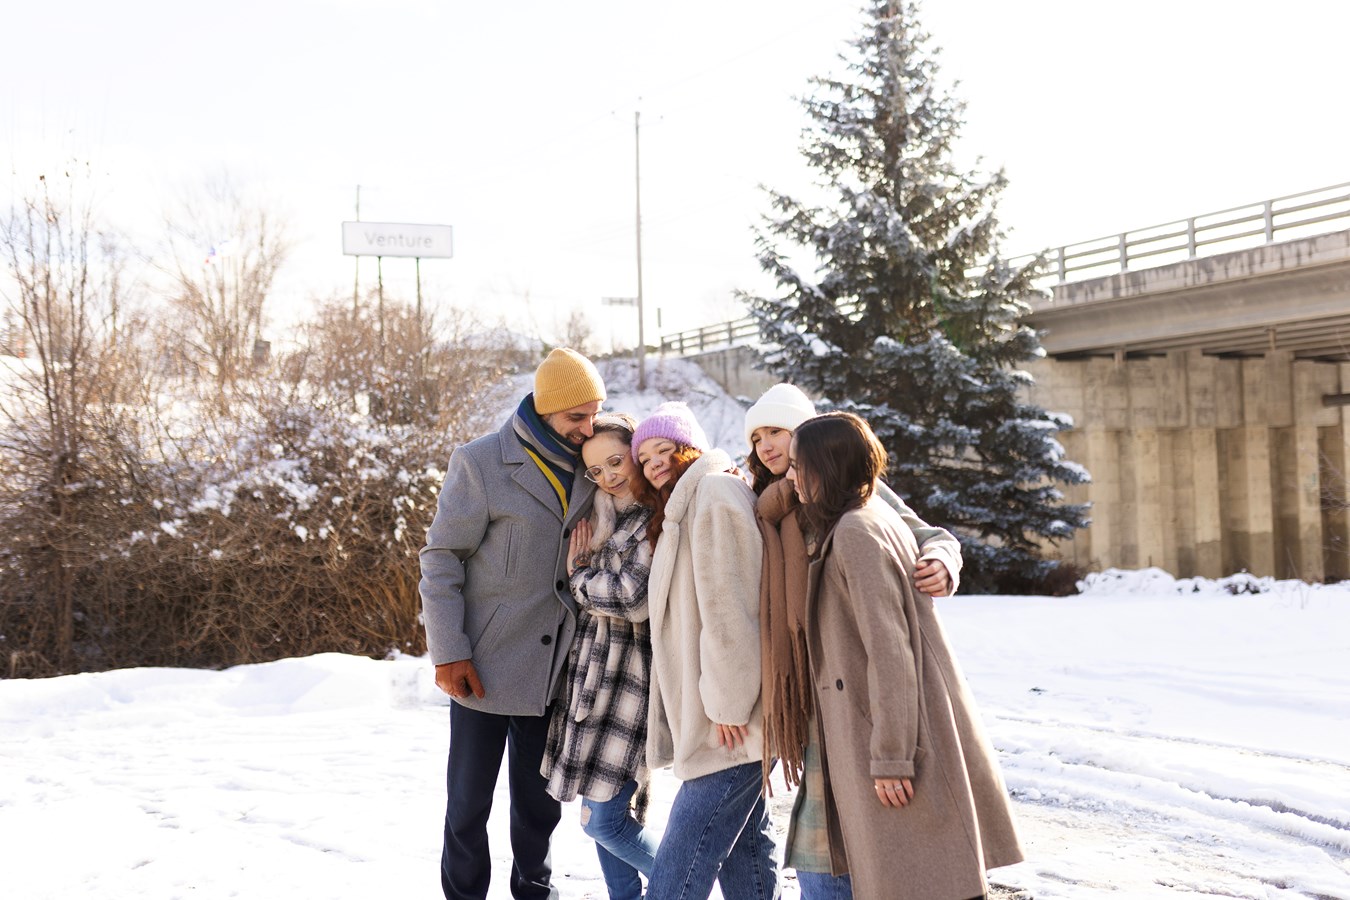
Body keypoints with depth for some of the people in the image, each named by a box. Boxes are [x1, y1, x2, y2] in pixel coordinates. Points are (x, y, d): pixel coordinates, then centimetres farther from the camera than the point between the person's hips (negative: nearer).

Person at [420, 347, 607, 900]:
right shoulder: (480, 463, -9)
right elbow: (441, 558, -9)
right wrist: (448, 652, -14)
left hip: (554, 668, 4)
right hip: (486, 665, -4)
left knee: (540, 798, 15)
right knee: (469, 799, 5)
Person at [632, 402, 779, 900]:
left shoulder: (713, 491, -9)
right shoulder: (680, 508, 23)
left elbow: (727, 603, -17)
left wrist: (728, 705, -19)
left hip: (731, 723, -10)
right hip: (727, 720, 10)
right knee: (744, 847, 11)